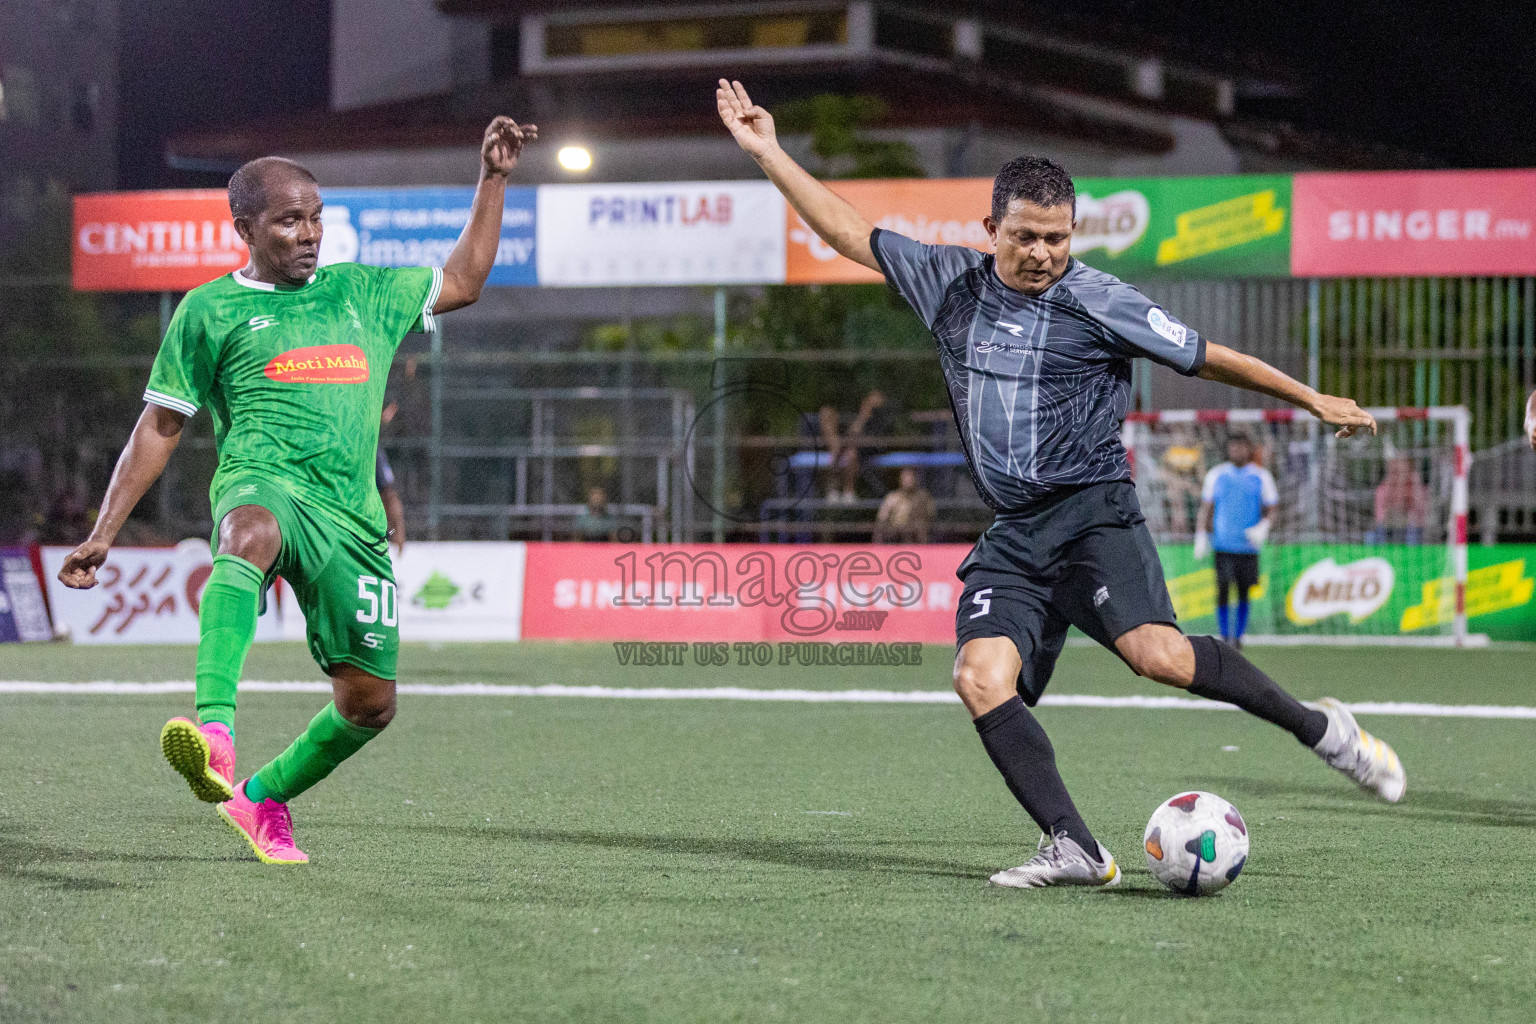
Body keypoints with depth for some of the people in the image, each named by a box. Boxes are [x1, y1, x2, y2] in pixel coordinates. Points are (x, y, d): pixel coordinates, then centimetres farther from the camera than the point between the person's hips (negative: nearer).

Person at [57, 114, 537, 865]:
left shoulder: (361, 292, 21)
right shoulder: (209, 310, 12)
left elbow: (462, 281, 30)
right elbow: (160, 428, 15)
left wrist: (493, 179, 22)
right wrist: (102, 534, 11)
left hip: (351, 516, 5)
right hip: (261, 484, -5)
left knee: (371, 702, 2)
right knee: (251, 536, -43)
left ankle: (262, 797, 28)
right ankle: (214, 731, -62)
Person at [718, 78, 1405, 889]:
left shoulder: (1098, 303, -2)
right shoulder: (951, 283, 10)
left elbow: (1208, 358, 6)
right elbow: (849, 233, 19)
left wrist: (1314, 401, 9)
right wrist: (768, 154, 18)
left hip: (1093, 513, -4)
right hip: (1012, 538, 5)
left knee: (1155, 652, -27)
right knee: (981, 678, -20)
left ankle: (1319, 728, -10)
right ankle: (1074, 850, -20)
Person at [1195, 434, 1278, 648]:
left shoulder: (1261, 477, 6)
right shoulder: (1216, 475, 8)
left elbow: (1271, 509, 8)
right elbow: (1206, 508, 12)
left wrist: (1263, 528, -11)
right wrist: (1201, 537, 4)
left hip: (1248, 545, 0)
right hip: (1223, 545, 0)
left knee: (1244, 592, 2)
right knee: (1222, 590, -9)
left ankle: (1238, 636, 12)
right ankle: (1225, 636, -3)